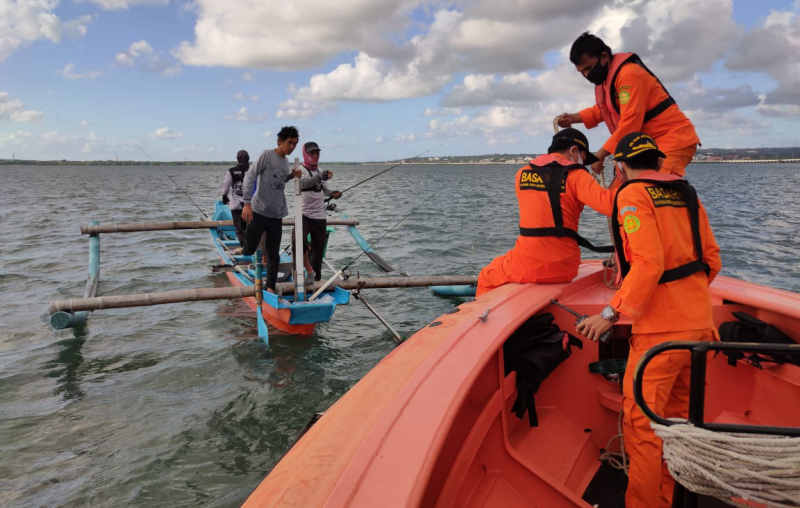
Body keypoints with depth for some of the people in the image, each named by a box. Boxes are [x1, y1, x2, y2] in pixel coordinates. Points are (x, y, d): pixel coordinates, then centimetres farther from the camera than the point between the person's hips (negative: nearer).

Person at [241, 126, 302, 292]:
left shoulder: (286, 162, 14)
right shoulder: (267, 155, -7)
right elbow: (250, 177, -12)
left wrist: (292, 175, 7)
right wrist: (247, 203, -20)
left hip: (276, 215, 6)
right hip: (259, 212, -6)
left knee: (273, 255, 5)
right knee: (249, 249, -1)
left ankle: (270, 288, 13)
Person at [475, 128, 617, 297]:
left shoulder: (522, 174, 8)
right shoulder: (576, 176, -5)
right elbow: (610, 204, -17)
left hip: (526, 266, 1)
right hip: (563, 268, 0)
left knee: (486, 278, 27)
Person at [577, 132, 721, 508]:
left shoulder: (633, 195, -10)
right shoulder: (686, 193, 12)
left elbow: (648, 263, -22)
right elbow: (711, 259, 12)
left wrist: (612, 313, -18)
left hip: (661, 328, -8)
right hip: (700, 322, 8)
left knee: (641, 422, 1)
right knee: (678, 415, 20)